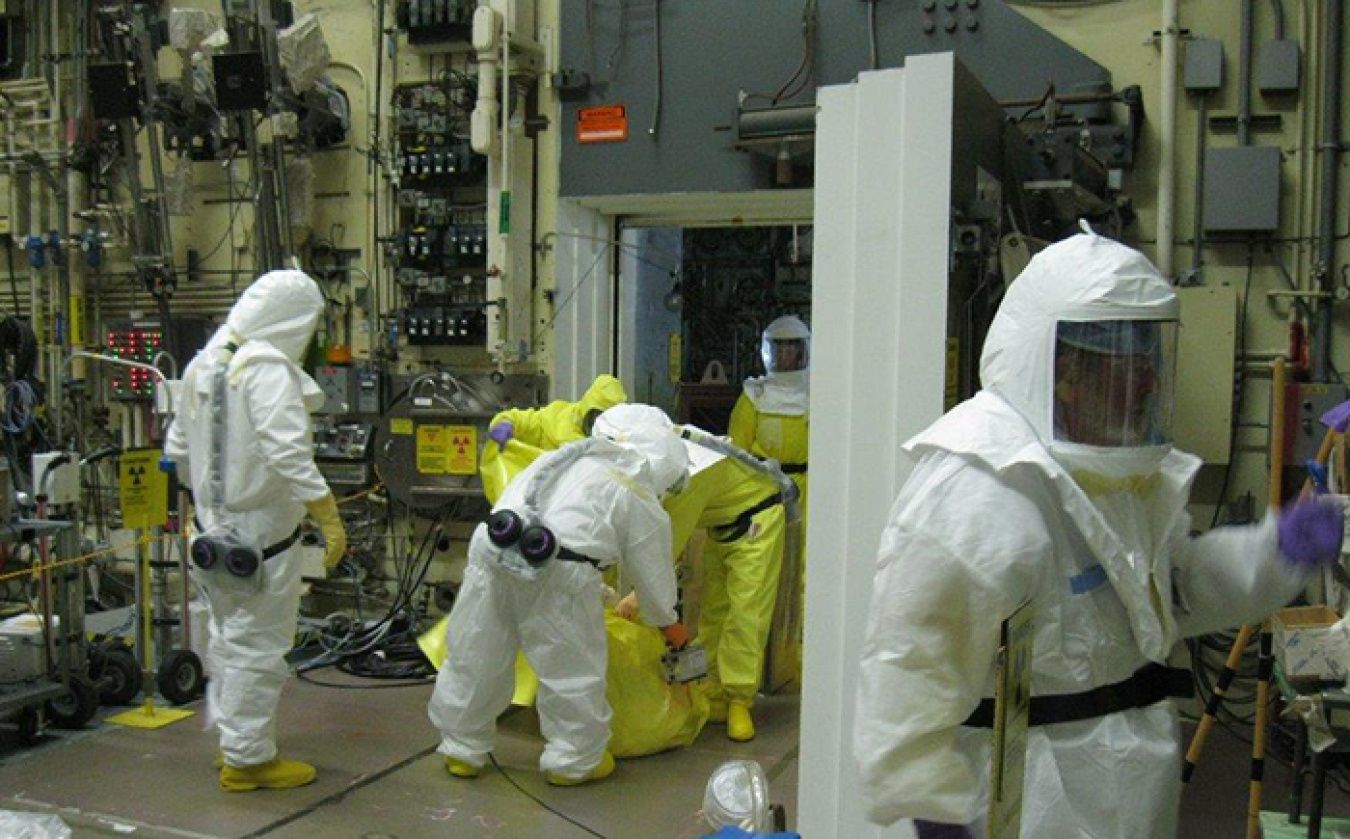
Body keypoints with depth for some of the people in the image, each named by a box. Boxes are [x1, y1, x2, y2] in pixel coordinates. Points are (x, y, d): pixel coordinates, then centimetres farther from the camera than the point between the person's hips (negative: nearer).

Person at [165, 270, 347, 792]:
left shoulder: (205, 363, 8)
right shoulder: (268, 367, -19)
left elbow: (178, 449, 15)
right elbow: (288, 451, -28)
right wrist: (329, 518, -26)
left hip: (214, 526, 9)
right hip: (260, 532, -9)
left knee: (229, 634, 22)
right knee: (258, 646, 3)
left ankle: (230, 737, 35)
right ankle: (247, 759, 13)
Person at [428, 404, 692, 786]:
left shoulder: (565, 456, 24)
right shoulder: (645, 506, 10)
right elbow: (653, 573, 19)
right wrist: (670, 625, 40)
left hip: (491, 544, 6)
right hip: (556, 571, -6)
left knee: (475, 654, 19)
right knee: (574, 669, 14)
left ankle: (462, 749, 36)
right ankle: (575, 761, 27)